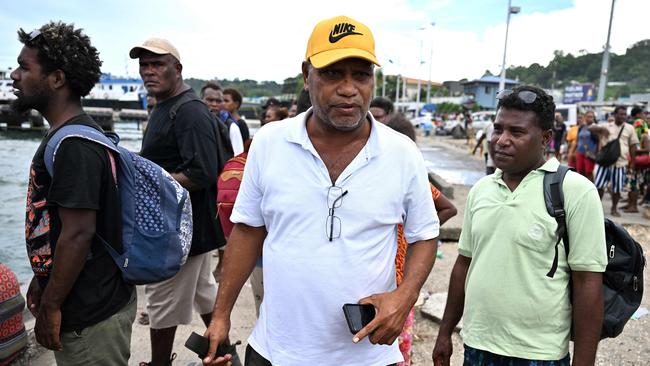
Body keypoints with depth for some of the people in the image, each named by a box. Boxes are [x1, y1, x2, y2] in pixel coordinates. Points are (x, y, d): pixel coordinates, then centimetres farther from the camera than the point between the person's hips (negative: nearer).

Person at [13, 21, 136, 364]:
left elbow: (78, 233, -25)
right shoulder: (67, 136, 9)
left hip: (90, 315, -9)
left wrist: (50, 305, -16)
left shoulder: (73, 145, -22)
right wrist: (41, 280, 18)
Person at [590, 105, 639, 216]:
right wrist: (602, 129, -20)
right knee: (599, 184, 0)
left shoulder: (630, 128, 7)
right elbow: (591, 128, -1)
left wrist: (632, 162, 5)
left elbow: (633, 146, 9)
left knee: (617, 188, 6)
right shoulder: (606, 126, 7)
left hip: (620, 162, 0)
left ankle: (614, 208, 22)